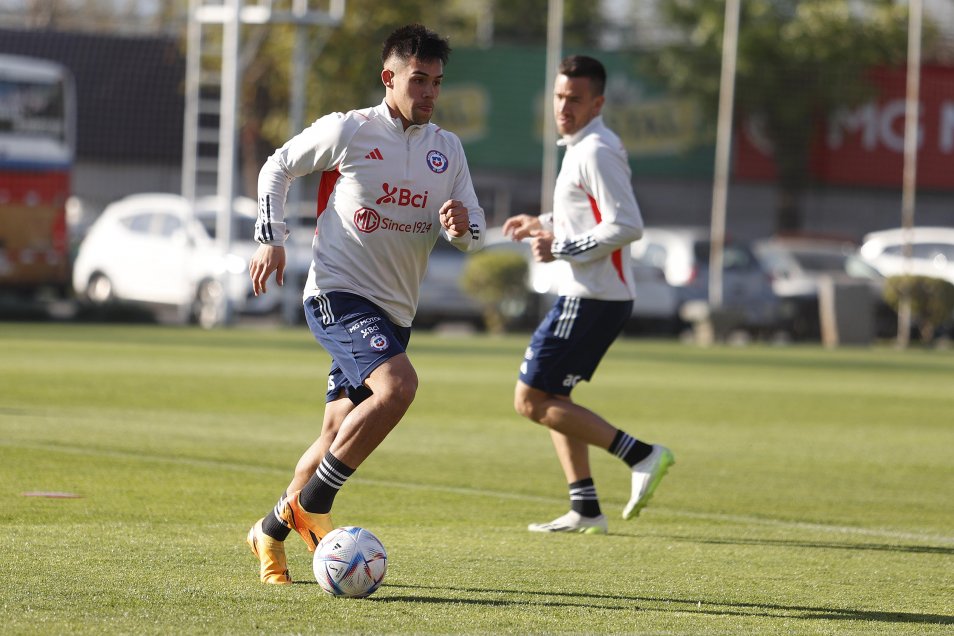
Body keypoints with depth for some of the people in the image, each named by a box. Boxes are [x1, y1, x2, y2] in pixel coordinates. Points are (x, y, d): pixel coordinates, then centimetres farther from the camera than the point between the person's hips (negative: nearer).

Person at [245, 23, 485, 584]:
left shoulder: (448, 149, 9)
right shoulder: (348, 131, -6)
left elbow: (474, 233, 11)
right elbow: (277, 168, 7)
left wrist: (462, 225, -13)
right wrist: (271, 239, -2)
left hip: (394, 311, 7)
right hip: (339, 293, -7)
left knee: (338, 439, 9)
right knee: (399, 385, -29)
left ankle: (272, 532, 26)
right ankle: (310, 504, -20)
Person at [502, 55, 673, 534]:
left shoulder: (595, 152, -15)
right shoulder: (583, 148, 16)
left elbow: (626, 226, -23)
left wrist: (561, 249, -18)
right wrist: (544, 225, 17)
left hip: (590, 297, -11)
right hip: (587, 294, 11)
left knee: (531, 400, -8)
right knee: (549, 398, 17)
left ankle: (641, 455, -12)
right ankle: (585, 509, 16)